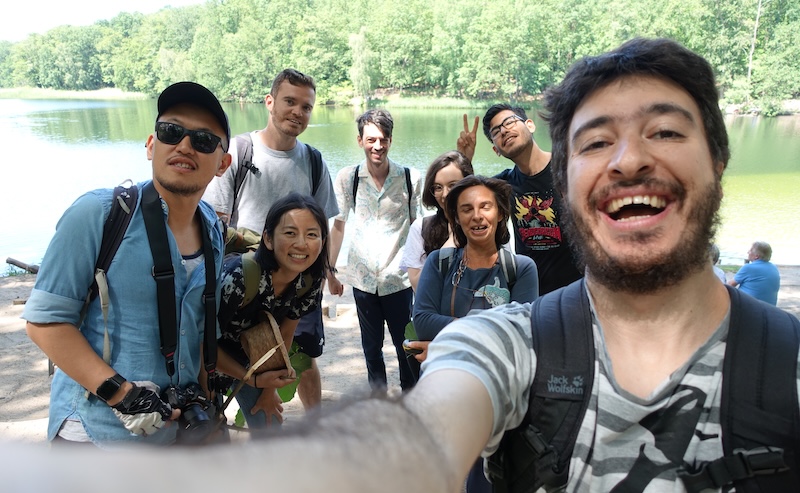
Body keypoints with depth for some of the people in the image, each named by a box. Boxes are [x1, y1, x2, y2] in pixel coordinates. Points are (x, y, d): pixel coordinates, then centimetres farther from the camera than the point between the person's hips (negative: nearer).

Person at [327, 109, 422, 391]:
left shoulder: (410, 178, -4)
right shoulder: (347, 178, -1)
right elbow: (338, 225, 6)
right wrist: (329, 271, 8)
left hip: (399, 279, -1)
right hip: (363, 279, 2)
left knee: (406, 345, 8)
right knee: (372, 347, 15)